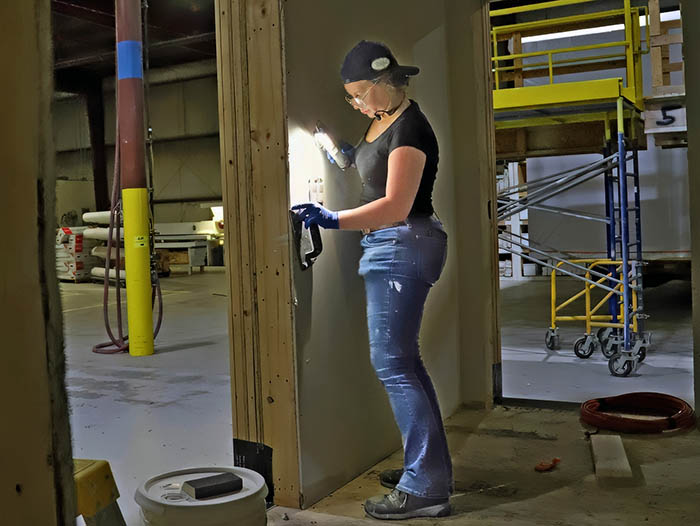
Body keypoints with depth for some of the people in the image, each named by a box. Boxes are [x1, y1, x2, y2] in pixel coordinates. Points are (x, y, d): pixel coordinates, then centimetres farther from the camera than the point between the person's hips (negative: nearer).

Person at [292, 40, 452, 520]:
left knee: (392, 362, -11)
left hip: (404, 246, -10)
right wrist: (346, 156, 16)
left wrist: (333, 220, -32)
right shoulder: (383, 119, 14)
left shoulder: (409, 127, -16)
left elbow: (396, 206, -25)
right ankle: (432, 467, 24)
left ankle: (425, 488, -4)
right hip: (388, 247, 10)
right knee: (404, 359, 13)